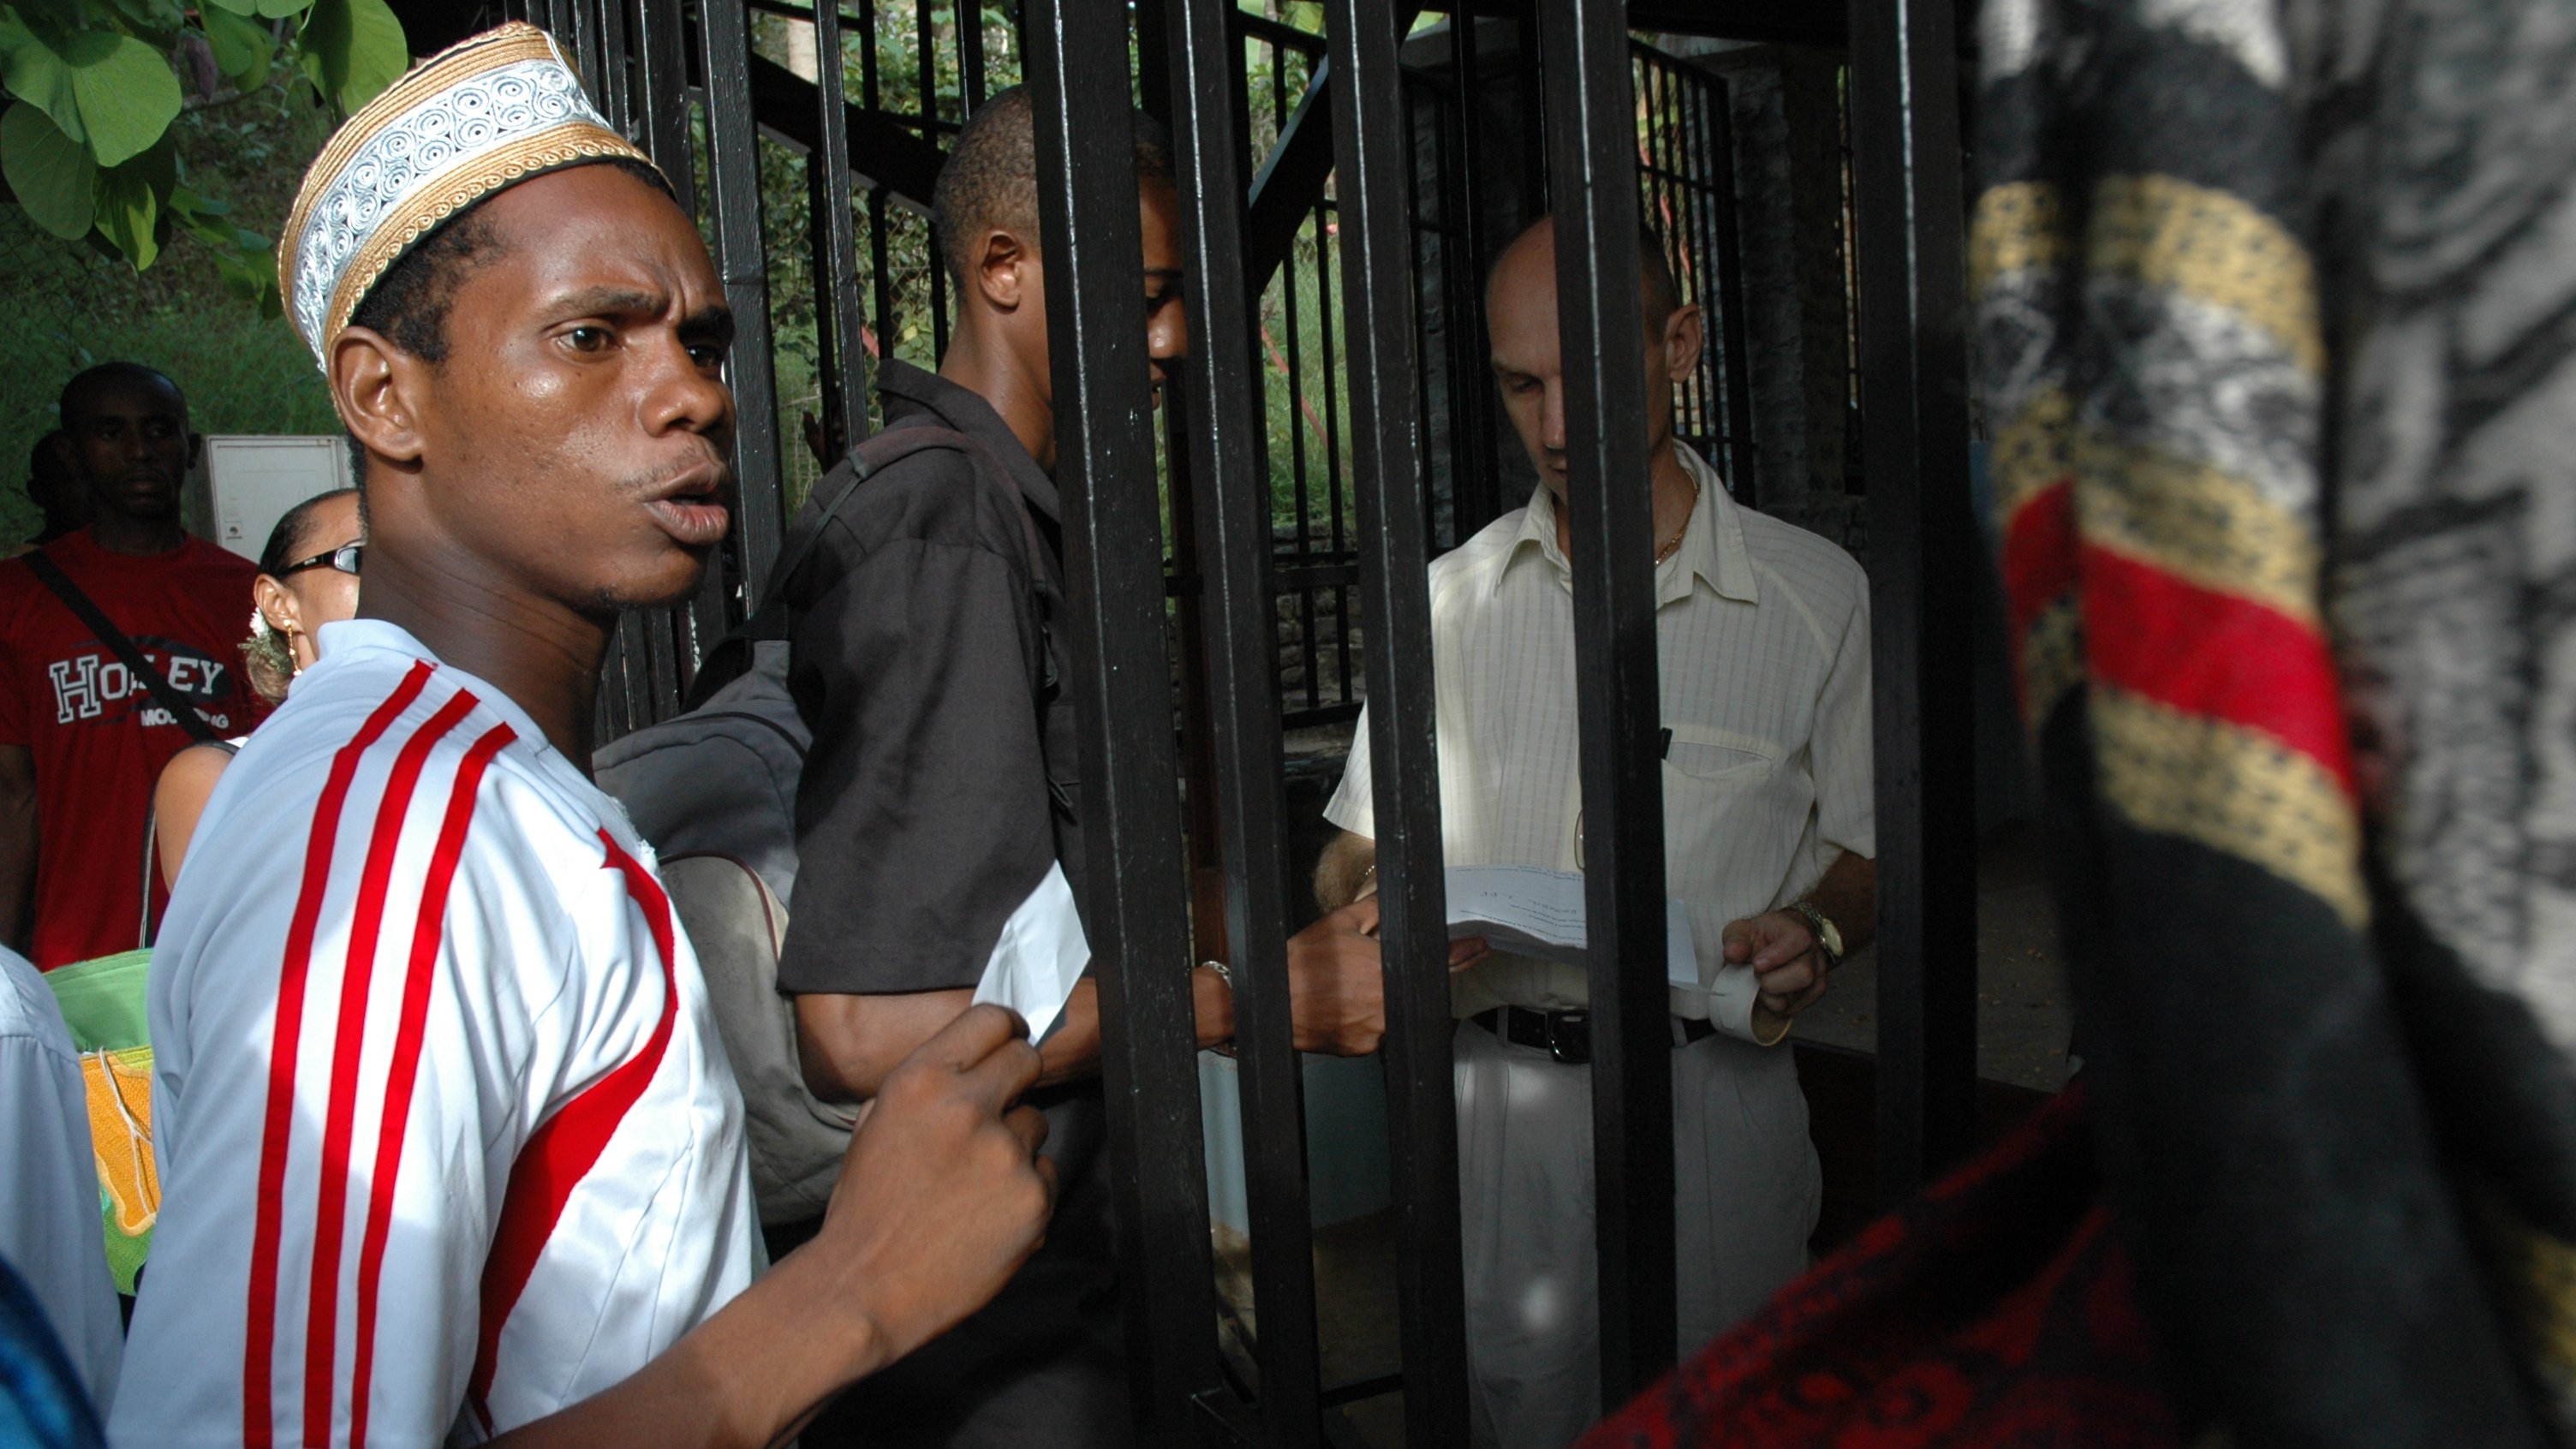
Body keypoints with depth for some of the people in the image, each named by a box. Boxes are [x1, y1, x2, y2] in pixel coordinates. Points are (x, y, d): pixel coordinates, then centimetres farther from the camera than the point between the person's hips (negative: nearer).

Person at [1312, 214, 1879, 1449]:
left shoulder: (1817, 593, 1)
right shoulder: (1448, 598, 7)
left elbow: (1873, 848, 7)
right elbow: (1358, 847, 11)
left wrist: (1813, 929, -14)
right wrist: (1369, 906, -11)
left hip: (1715, 1089, -1)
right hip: (1497, 1096, 2)